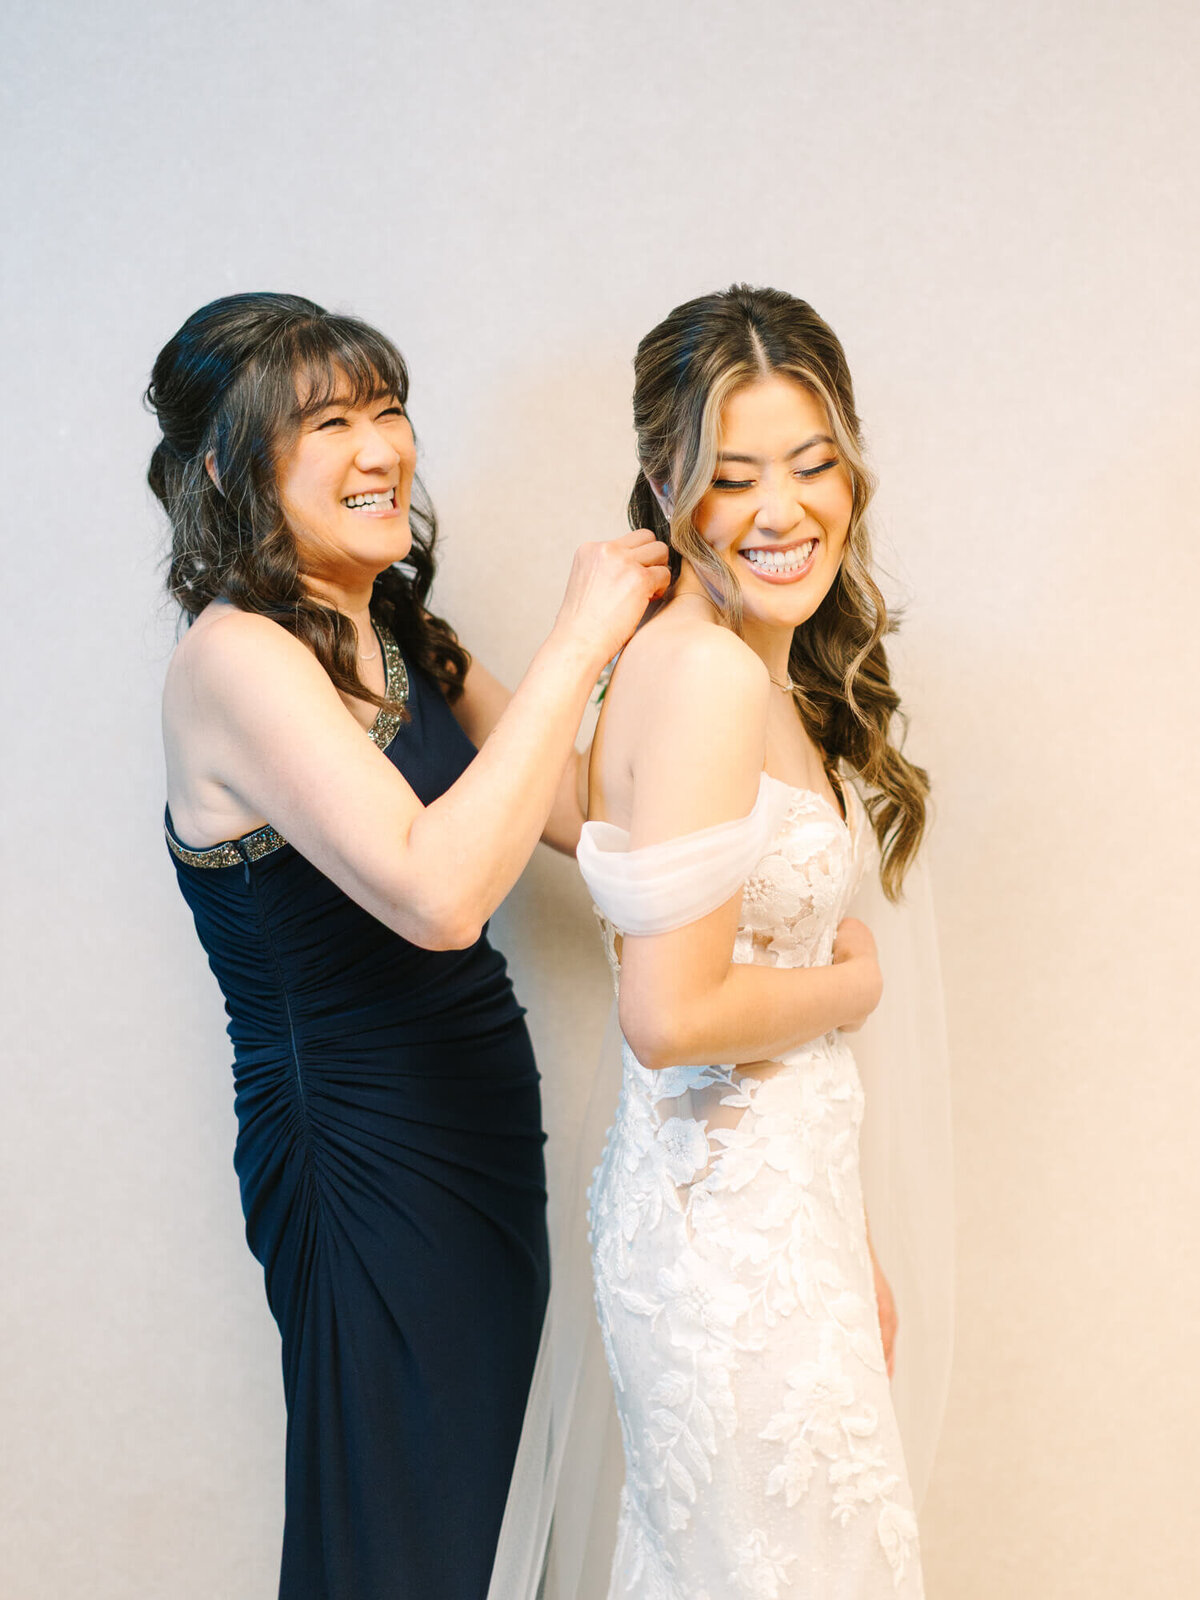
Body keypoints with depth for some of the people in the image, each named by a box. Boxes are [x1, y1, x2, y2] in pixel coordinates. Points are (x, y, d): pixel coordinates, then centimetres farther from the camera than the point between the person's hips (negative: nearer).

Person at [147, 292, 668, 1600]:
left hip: (481, 1138, 8)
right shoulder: (234, 658, -18)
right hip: (364, 1158, -8)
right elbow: (436, 891, -31)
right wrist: (575, 644, -25)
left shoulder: (400, 643, 9)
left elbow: (588, 813, 9)